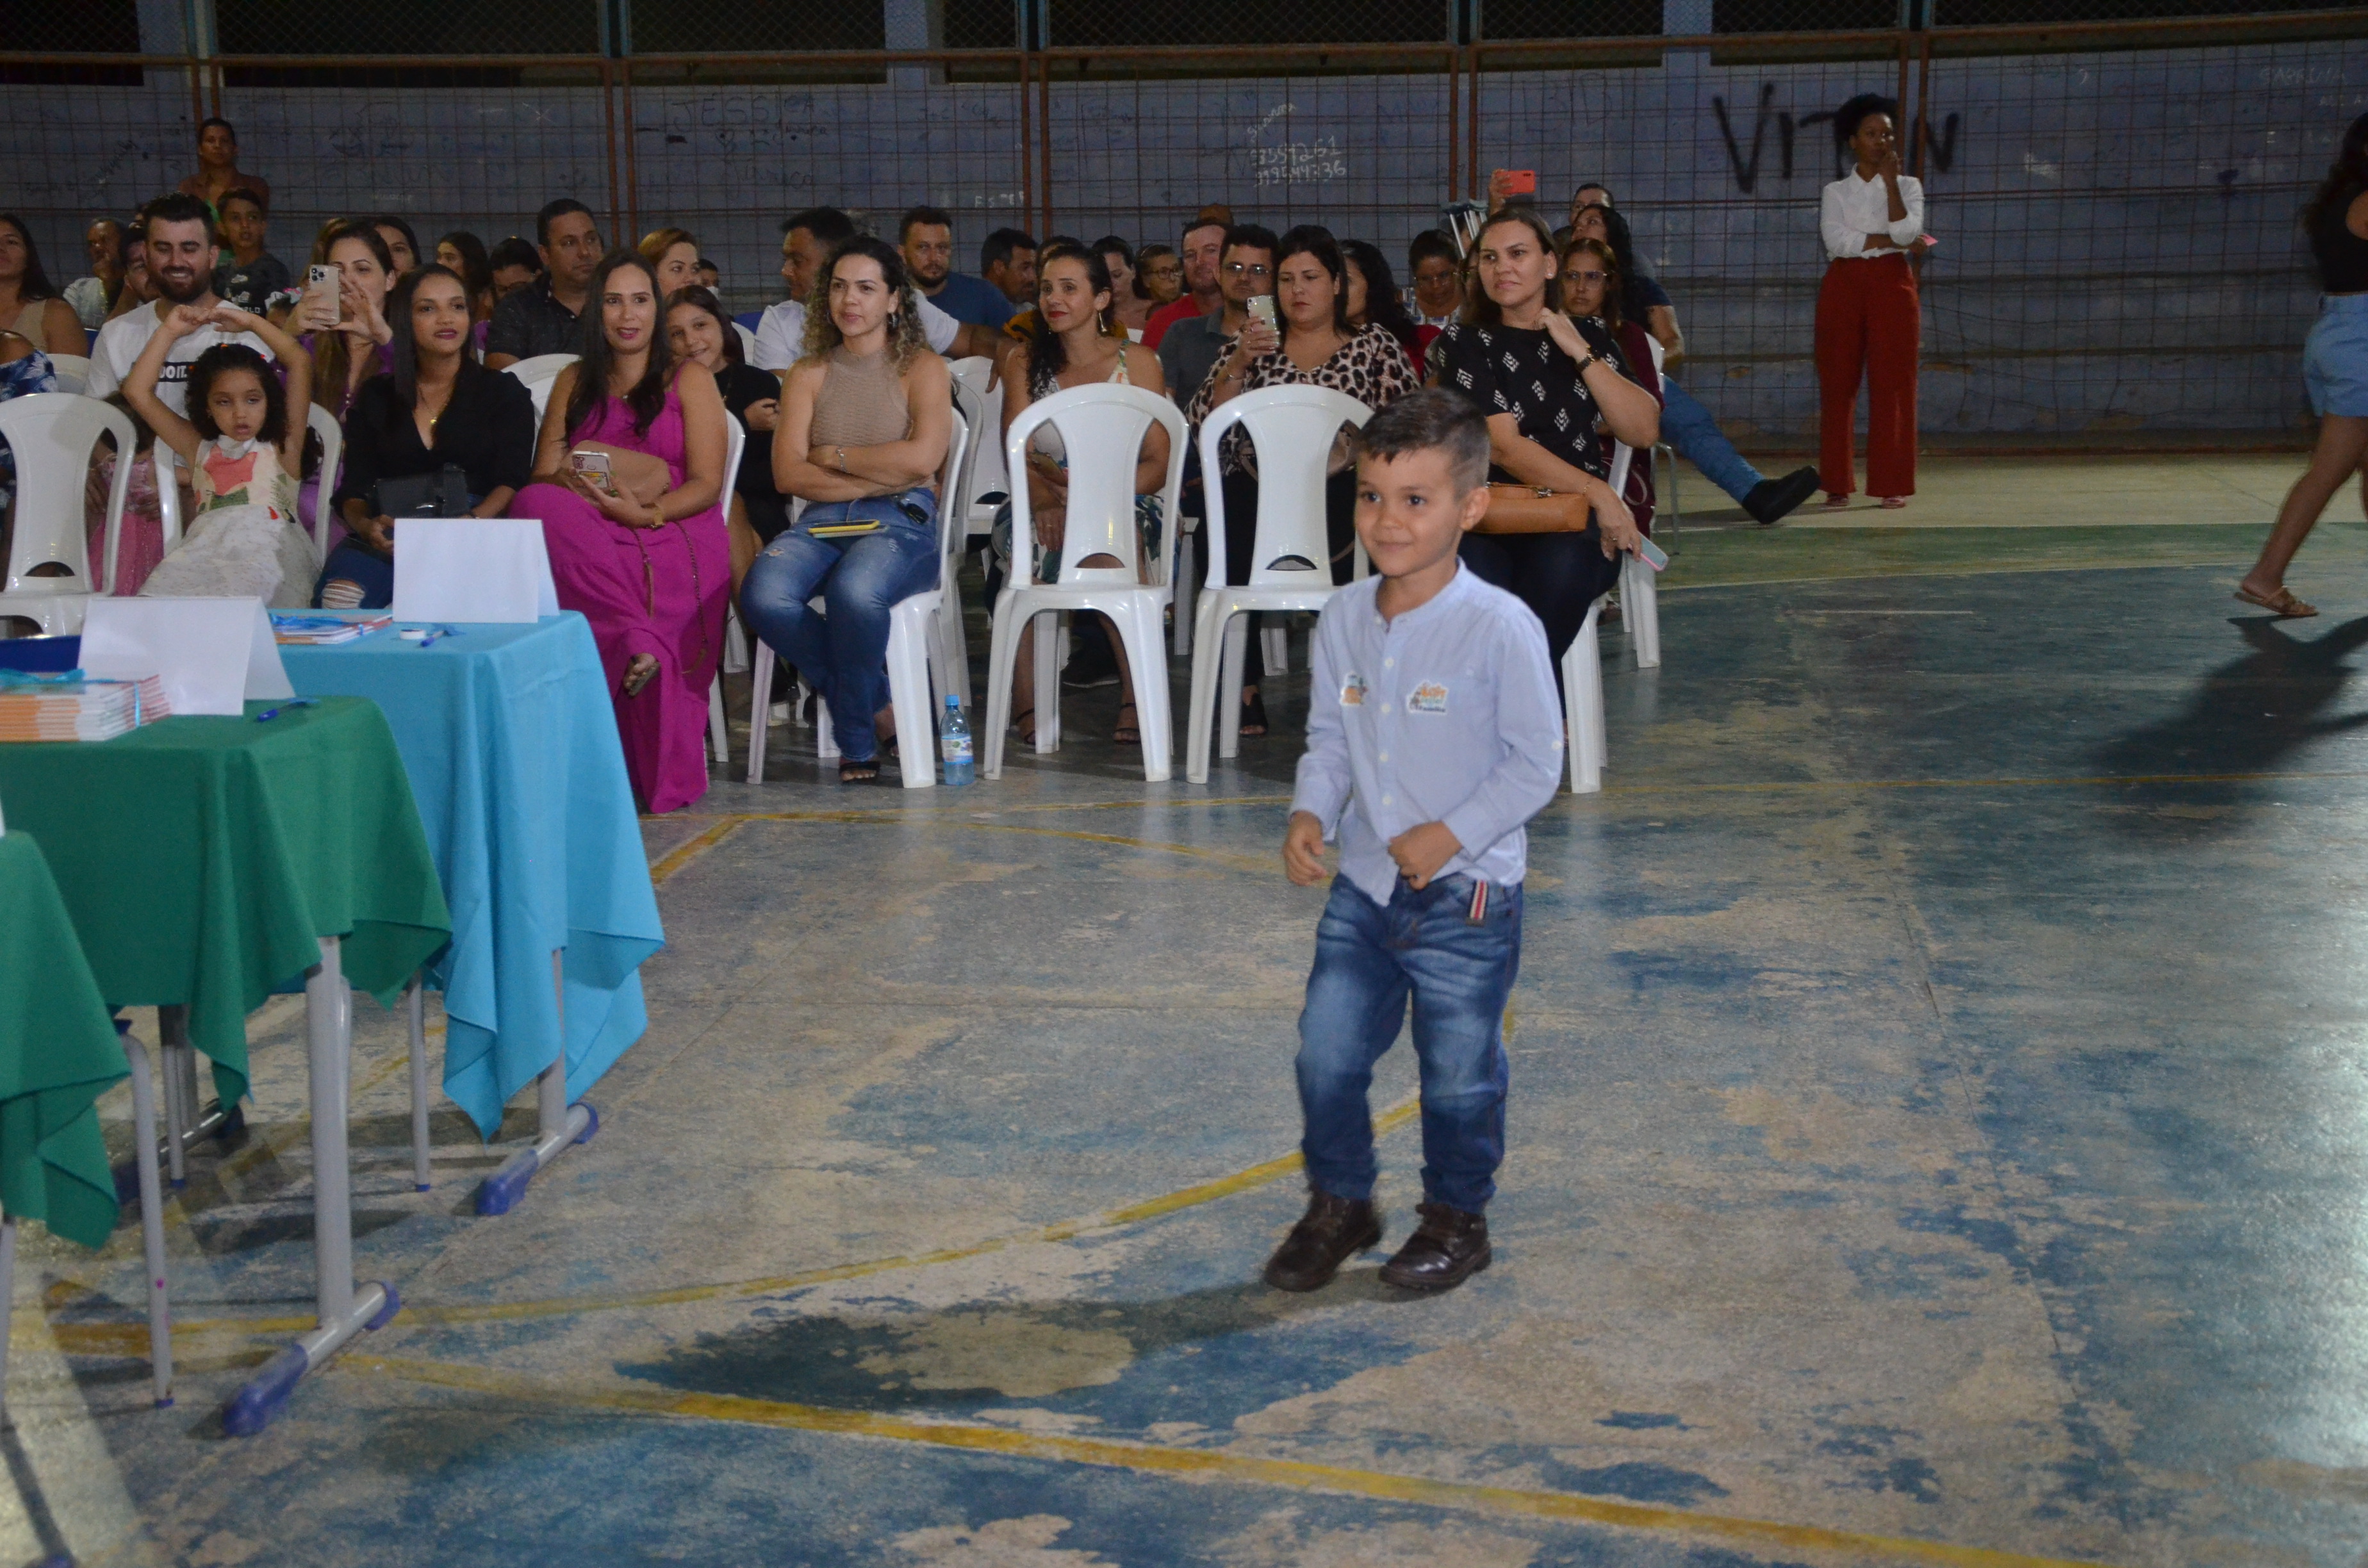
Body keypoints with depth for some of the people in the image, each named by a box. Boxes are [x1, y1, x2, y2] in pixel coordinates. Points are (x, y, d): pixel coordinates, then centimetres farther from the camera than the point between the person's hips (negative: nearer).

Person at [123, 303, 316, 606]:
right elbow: (137, 391, 26)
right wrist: (169, 331, 26)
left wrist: (251, 322, 20)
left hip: (267, 550, -2)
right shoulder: (200, 449, 27)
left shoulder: (281, 447, 20)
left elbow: (301, 363, 13)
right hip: (206, 549, 2)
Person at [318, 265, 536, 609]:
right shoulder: (374, 397, 22)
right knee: (341, 594, -33)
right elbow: (355, 487, 12)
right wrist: (366, 525, -13)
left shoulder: (504, 391, 16)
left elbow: (513, 482, 2)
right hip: (388, 538, 2)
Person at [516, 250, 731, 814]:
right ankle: (640, 640, -39)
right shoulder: (574, 382, 25)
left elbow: (706, 485, 2)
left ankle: (660, 777, -30)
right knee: (539, 509, -34)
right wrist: (581, 486, -11)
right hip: (589, 536, 3)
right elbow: (544, 476, 13)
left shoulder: (689, 380, 15)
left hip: (675, 538, -3)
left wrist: (646, 512, -17)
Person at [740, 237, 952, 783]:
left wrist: (835, 456, 0)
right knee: (763, 596, -30)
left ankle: (856, 736, -12)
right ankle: (881, 701, -11)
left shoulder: (922, 369, 9)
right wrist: (882, 477, -5)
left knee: (854, 592, -38)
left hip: (900, 524, -3)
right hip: (822, 522, 3)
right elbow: (788, 474, 3)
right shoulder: (808, 375, 17)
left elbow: (922, 458, -9)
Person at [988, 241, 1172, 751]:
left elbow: (1158, 464, -2)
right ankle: (1025, 703, -35)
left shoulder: (1137, 363, 6)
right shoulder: (1023, 361, 11)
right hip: (1041, 506, 1)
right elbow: (1018, 455, 0)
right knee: (1028, 532, -36)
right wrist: (1044, 499, -21)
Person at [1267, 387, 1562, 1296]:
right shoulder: (1344, 619, 0)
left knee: (1459, 1074, 9)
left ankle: (1457, 1219, 31)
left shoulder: (1501, 628, -17)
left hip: (1466, 896, -5)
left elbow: (1536, 764, -13)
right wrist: (1310, 815, -8)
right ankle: (1339, 1204, 29)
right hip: (1362, 886, 5)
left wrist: (1450, 835, -19)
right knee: (1326, 1056, 7)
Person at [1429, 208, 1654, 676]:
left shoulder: (1589, 338, 17)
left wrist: (1580, 354, -1)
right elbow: (1503, 444, -5)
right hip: (1489, 521, -1)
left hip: (1579, 521, 1)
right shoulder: (1464, 344, 9)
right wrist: (1596, 491, -16)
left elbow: (1644, 432, 6)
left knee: (1558, 570, -35)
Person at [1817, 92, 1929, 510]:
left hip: (1892, 285, 0)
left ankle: (1892, 485, -2)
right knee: (1838, 385, -2)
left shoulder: (1907, 186, 11)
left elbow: (1906, 231, -8)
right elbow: (1838, 242, -8)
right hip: (1843, 286, 0)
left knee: (1893, 384, -5)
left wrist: (1890, 180, -7)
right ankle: (1838, 484, 4)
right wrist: (1897, 242, -11)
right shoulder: (1836, 192, 10)